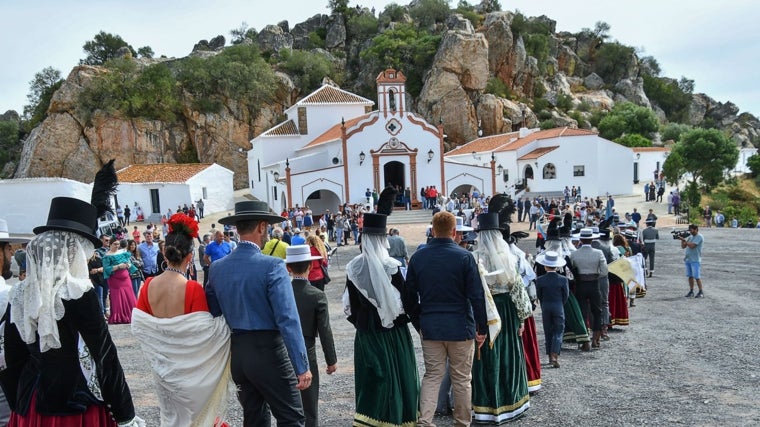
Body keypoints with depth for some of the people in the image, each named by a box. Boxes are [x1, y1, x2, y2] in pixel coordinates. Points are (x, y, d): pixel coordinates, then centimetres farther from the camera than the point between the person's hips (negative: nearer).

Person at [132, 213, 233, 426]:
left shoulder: (149, 285, -9)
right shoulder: (193, 288, -23)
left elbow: (137, 324, 2)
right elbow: (204, 330, -22)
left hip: (162, 363, 4)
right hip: (189, 364, -4)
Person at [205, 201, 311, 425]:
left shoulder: (217, 268, 2)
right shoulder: (272, 266, -17)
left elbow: (211, 314, 7)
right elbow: (288, 320, -21)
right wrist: (302, 366, -18)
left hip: (237, 352, 7)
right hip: (268, 352, -7)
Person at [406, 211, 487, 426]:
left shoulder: (417, 257, 1)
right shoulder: (464, 257, -10)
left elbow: (410, 295, 6)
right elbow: (477, 296, -11)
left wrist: (418, 324, 16)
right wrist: (482, 328, -2)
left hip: (429, 327, 3)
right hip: (460, 327, -3)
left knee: (432, 375, 13)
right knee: (462, 378, 11)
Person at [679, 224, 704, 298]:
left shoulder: (699, 237, -8)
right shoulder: (690, 237, 15)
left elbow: (692, 245, -19)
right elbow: (683, 246, 13)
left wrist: (684, 240, -11)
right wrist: (682, 240, -3)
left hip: (695, 260, -7)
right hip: (688, 260, 7)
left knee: (697, 277, -5)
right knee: (690, 276, 9)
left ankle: (701, 292, 2)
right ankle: (691, 291, 15)